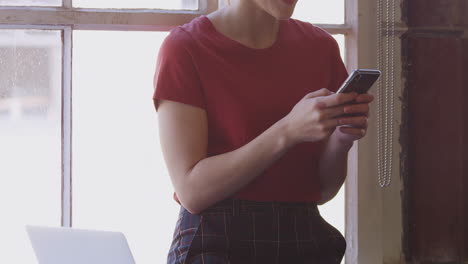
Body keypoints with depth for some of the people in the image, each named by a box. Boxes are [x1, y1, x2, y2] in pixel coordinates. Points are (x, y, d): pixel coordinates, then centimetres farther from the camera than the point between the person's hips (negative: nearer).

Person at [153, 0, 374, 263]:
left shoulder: (321, 47, 11)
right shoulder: (185, 48, -3)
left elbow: (322, 190, 13)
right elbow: (191, 190, -11)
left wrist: (342, 139, -8)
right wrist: (289, 131, -18)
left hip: (306, 240, 5)